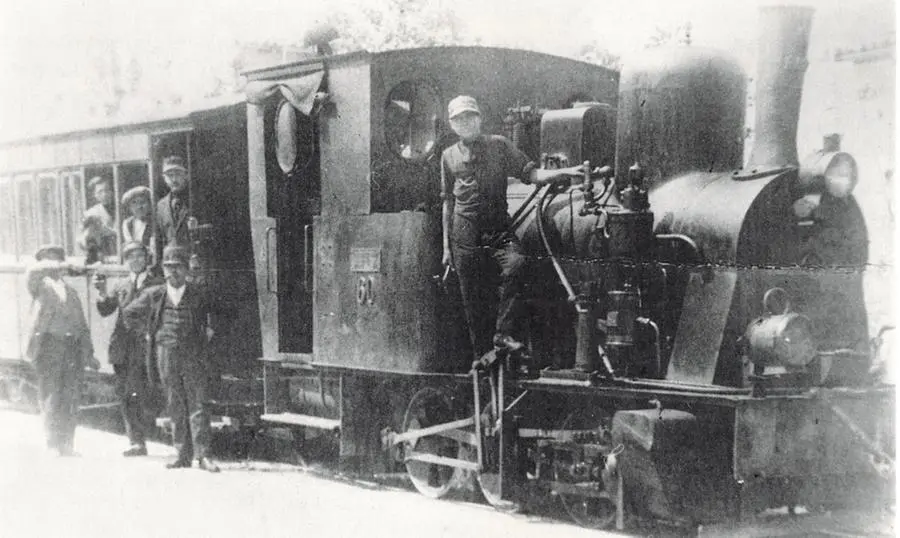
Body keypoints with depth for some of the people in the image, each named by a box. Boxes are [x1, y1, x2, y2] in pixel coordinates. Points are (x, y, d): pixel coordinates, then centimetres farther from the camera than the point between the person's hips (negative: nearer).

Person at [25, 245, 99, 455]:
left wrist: (88, 354, 15)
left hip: (72, 348, 4)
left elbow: (82, 326, 23)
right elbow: (33, 272, -15)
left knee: (71, 399, -1)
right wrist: (65, 266, -10)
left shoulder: (71, 292, 25)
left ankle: (67, 446, 4)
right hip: (48, 345, -4)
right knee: (51, 397, -7)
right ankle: (53, 446, -4)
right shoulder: (40, 285, 11)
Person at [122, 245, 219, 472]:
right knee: (176, 408, 6)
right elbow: (129, 314, 19)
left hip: (193, 357, -2)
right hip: (167, 356, 2)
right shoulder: (153, 295, 6)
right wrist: (148, 332, 13)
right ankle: (183, 455, 11)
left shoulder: (198, 295, 1)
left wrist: (207, 334, 1)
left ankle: (203, 455, -8)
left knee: (197, 406, -7)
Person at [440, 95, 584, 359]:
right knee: (471, 297, 0)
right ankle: (481, 355, 13)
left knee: (515, 263, -30)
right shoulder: (449, 156, 13)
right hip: (465, 232, 1)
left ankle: (503, 333, -25)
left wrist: (564, 172, -16)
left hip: (498, 228, -1)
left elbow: (530, 173, 2)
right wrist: (446, 245, 14)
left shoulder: (499, 145, 8)